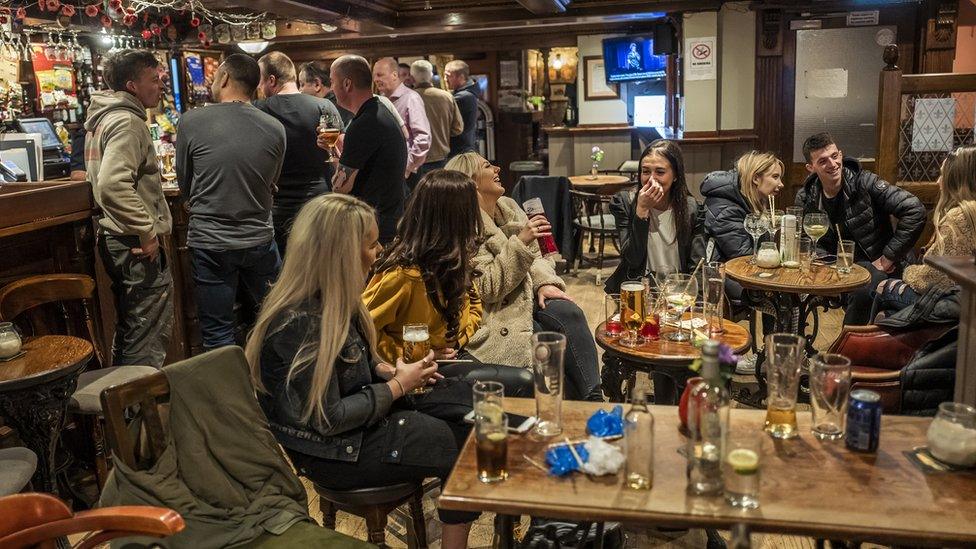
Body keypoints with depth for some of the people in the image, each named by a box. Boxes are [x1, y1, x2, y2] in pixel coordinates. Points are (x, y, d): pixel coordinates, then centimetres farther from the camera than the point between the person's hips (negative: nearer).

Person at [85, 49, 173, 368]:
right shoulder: (128, 122, -16)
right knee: (150, 335, -4)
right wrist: (147, 232, -22)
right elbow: (113, 185, -30)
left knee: (129, 328, 20)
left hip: (116, 239, 11)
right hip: (137, 245, -11)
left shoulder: (104, 117, 16)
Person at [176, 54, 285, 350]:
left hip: (210, 244, -2)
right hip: (260, 240, 3)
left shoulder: (192, 121, -9)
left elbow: (185, 185, 3)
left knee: (218, 336, 9)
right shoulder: (275, 129, -3)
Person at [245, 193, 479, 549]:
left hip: (358, 415, 9)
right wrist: (397, 386, -17)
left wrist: (392, 371, -2)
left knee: (467, 400, -1)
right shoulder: (301, 323, -28)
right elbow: (328, 418, -26)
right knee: (462, 449, -9)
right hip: (333, 449, -9)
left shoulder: (333, 300, 0)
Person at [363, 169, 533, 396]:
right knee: (522, 383, -19)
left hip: (455, 355, 8)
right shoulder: (404, 274, -25)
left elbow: (474, 304, 17)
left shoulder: (456, 260, 0)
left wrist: (459, 339, -1)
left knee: (525, 381, -12)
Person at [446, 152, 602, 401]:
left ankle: (594, 400, -20)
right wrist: (519, 242, -25)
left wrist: (545, 283, -7)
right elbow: (487, 288, -20)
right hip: (497, 317, -6)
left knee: (569, 312, -21)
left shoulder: (508, 207, 10)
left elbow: (535, 255, 14)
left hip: (526, 296, 6)